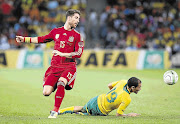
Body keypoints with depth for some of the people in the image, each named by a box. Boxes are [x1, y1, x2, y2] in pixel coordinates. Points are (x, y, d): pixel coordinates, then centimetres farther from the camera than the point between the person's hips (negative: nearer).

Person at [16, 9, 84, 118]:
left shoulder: (77, 36, 3)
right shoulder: (56, 31, 12)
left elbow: (78, 53, -6)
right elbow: (42, 39, 26)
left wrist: (62, 54, -17)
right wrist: (24, 39, 28)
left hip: (69, 67, -3)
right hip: (55, 66, 3)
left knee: (61, 83, -30)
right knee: (46, 92, -12)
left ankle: (55, 110, -16)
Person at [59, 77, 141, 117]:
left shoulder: (123, 82, -10)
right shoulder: (127, 99, -30)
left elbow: (109, 85, 9)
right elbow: (118, 114, -21)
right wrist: (129, 115, -8)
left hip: (96, 100, 6)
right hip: (100, 111, -6)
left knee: (82, 109, 30)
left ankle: (58, 111, 27)